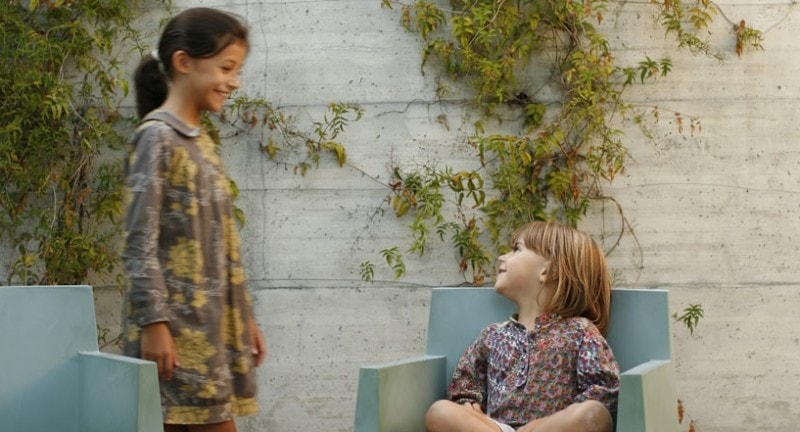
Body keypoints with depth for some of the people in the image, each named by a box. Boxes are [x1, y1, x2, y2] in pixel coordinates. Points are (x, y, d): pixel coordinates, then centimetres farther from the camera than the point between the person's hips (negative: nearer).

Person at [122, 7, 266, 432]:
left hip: (211, 321, 8)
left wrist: (244, 316, 17)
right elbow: (140, 242, -15)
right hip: (178, 322, -8)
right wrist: (153, 323, -19)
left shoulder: (201, 141, 16)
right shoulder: (157, 136, -9)